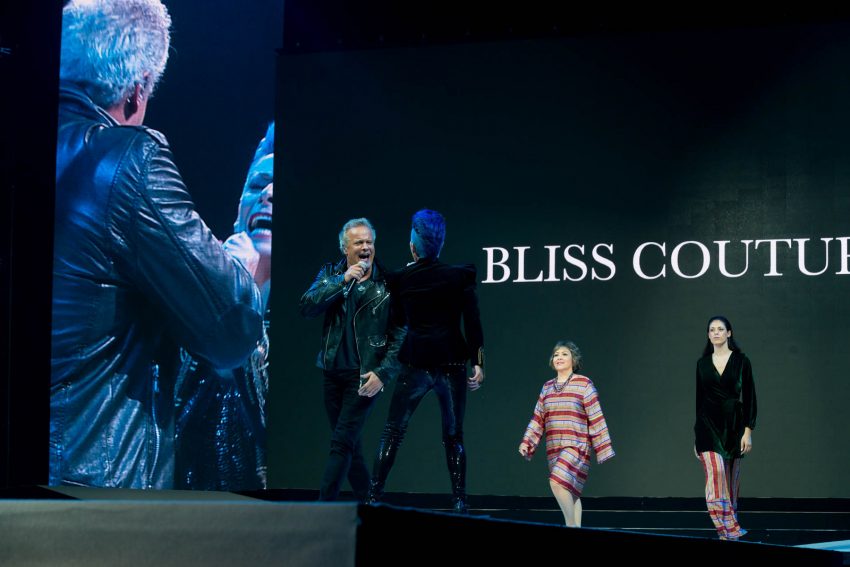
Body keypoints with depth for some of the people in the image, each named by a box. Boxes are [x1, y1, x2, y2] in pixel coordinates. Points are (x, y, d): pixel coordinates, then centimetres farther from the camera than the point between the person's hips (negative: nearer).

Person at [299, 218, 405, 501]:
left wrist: (383, 373, -13)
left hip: (364, 375, -4)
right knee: (350, 445, 11)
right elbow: (306, 307, -8)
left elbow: (400, 335, -3)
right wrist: (343, 281, -15)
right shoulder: (330, 274, 8)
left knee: (342, 443, -11)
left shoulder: (387, 284, -2)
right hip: (333, 372, 4)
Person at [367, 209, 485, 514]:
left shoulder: (399, 279, -2)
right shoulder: (460, 276, -3)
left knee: (392, 432, 7)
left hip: (415, 365, 0)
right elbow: (473, 323, -5)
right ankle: (459, 501, 6)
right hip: (452, 364, 0)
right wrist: (478, 363, -1)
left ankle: (374, 496, 1)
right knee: (453, 435, 10)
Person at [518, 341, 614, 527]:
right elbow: (538, 419, 16)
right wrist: (526, 442, 5)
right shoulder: (547, 387, 13)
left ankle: (571, 525, -14)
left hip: (576, 446, -6)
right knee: (569, 493, 7)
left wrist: (603, 448, -5)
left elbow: (596, 419, -4)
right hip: (554, 449, 6)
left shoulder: (584, 384, -3)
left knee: (558, 482, -23)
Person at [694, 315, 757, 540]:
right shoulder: (702, 364, 8)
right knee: (716, 472, -18)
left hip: (733, 425, 0)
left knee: (732, 481, 5)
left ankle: (729, 530, 15)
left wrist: (748, 431, -7)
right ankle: (730, 530, -21)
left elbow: (749, 397, 0)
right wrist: (696, 436, 12)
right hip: (708, 426, 0)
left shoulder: (741, 361, 2)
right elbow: (699, 399, 13)